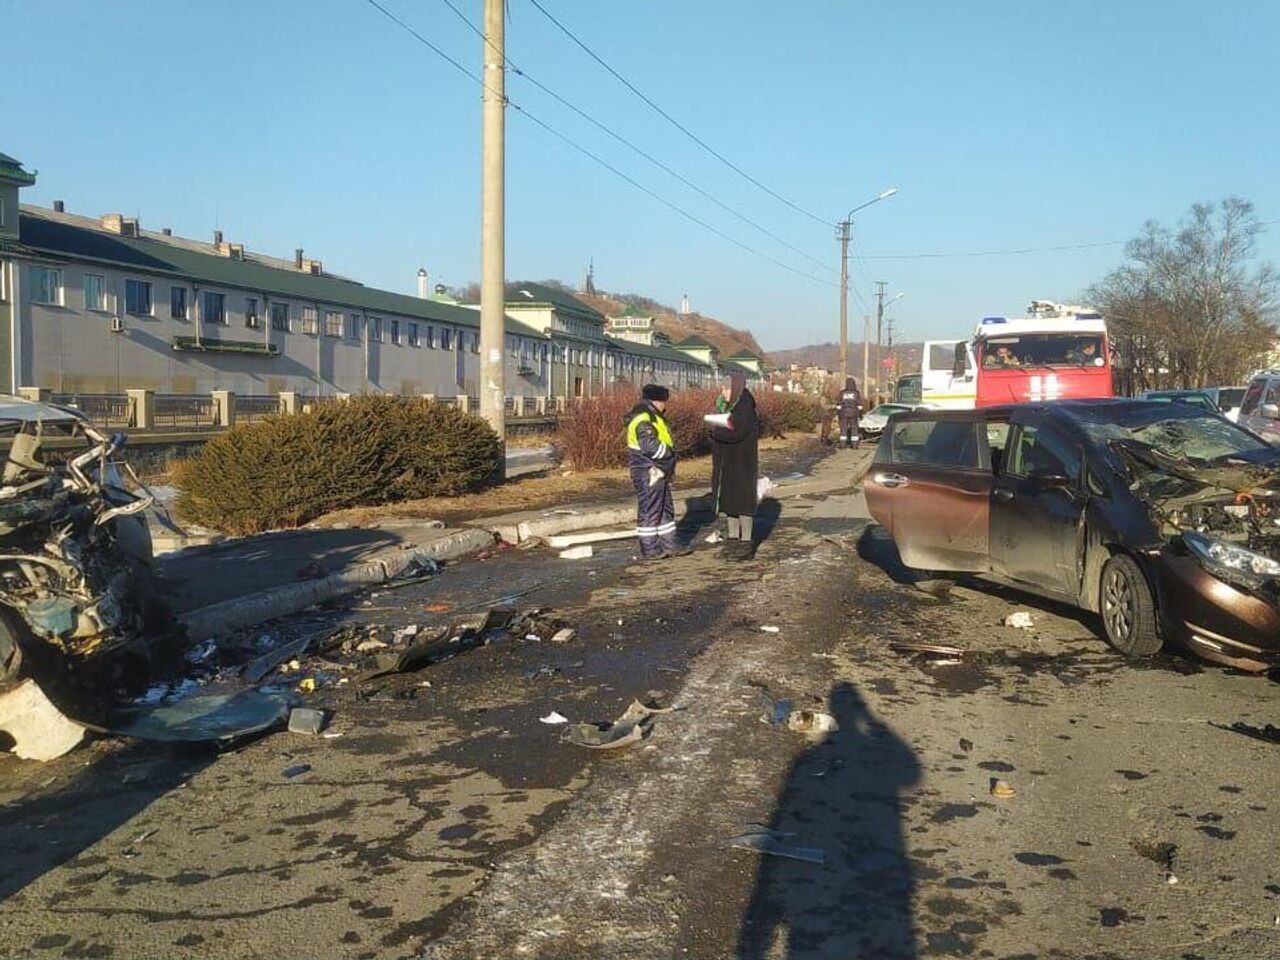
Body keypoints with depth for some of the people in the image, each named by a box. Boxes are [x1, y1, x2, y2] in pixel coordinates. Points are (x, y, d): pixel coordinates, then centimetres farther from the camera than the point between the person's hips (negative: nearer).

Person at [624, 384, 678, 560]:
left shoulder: (652, 417, 17)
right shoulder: (642, 420, -18)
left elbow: (663, 441, 23)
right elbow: (650, 446, -28)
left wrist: (670, 468, 14)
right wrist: (669, 452, -13)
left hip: (659, 472, 11)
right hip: (648, 473, -11)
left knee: (666, 509, 16)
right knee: (649, 510, -4)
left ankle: (667, 545, 23)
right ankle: (649, 549, 2)